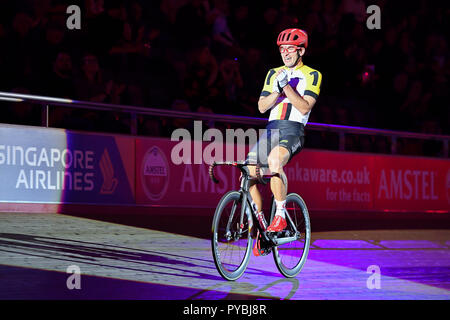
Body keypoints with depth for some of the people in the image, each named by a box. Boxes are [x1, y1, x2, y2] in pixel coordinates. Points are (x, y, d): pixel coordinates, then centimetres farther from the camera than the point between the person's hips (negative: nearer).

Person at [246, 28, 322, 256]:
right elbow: (262, 107, 10)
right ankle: (261, 229, 2)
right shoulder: (274, 74, 19)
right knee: (247, 174, -12)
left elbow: (305, 107, -7)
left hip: (293, 130, -5)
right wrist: (277, 90, -7)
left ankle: (281, 215, -29)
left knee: (275, 159, -38)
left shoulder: (312, 75, 6)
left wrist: (286, 86, -14)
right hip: (270, 130, 5)